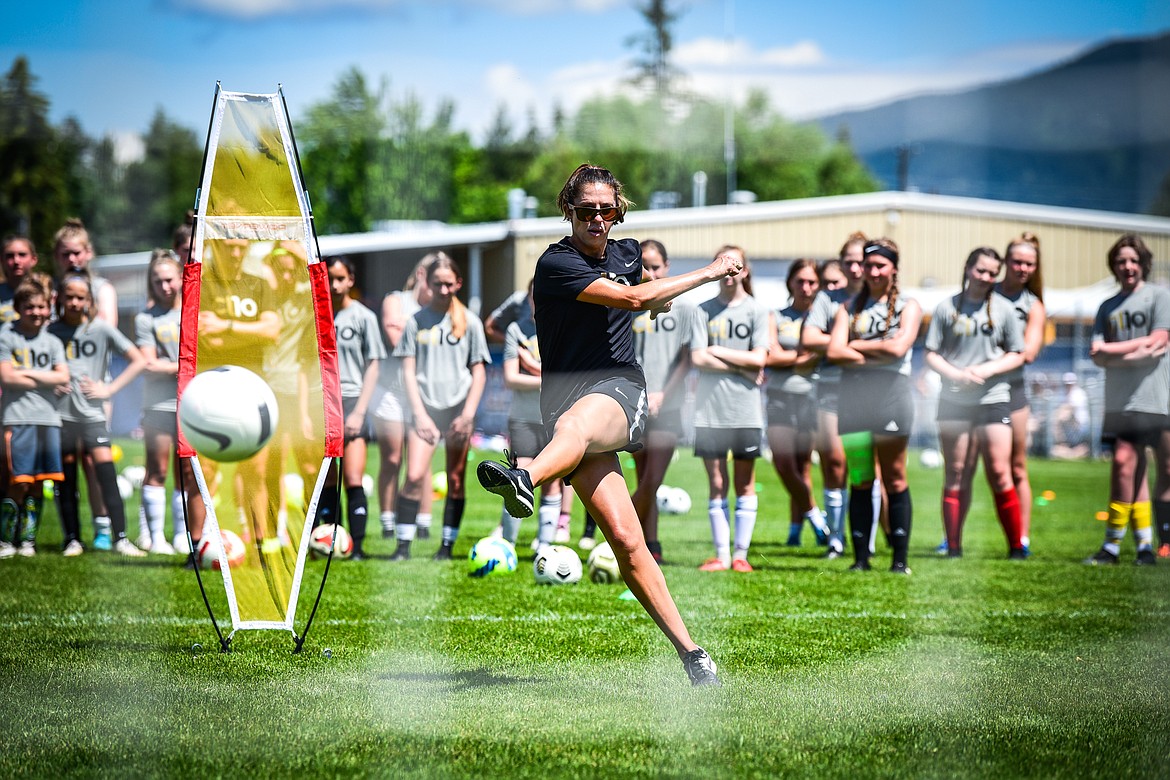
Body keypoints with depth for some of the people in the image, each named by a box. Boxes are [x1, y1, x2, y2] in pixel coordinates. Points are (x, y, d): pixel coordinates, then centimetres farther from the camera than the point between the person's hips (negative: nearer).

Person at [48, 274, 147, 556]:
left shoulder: (102, 329, 1)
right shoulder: (51, 332, 4)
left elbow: (139, 360, 2)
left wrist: (109, 389, -4)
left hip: (93, 414, -1)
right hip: (60, 413, 2)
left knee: (105, 471, -12)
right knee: (66, 478, 5)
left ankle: (119, 538, -12)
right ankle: (72, 539, 14)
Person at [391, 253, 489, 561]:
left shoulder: (470, 322, 6)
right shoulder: (417, 321, 4)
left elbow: (479, 373, 5)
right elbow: (408, 371, 3)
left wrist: (467, 414, -5)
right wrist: (420, 414, -6)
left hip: (458, 410, 1)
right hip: (425, 408, -1)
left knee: (456, 480, 1)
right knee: (414, 476, -14)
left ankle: (447, 545, 8)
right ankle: (403, 544, -10)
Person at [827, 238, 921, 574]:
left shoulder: (908, 306, 10)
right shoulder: (850, 308, 17)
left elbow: (898, 347, -6)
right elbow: (834, 351, 3)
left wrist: (856, 345, 2)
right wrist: (874, 355, -6)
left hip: (891, 392, -3)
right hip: (853, 394, 3)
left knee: (895, 480, -2)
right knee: (859, 481, 2)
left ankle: (900, 559, 0)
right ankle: (860, 558, 5)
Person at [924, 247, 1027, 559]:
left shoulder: (1003, 309, 5)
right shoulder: (947, 307, 5)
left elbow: (1017, 355, 7)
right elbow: (931, 354, 5)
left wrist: (987, 370, -10)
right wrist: (956, 374, -12)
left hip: (994, 400, -1)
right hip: (954, 401, 1)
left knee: (999, 474, -6)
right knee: (955, 476, 3)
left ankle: (1016, 545, 2)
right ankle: (953, 547, 8)